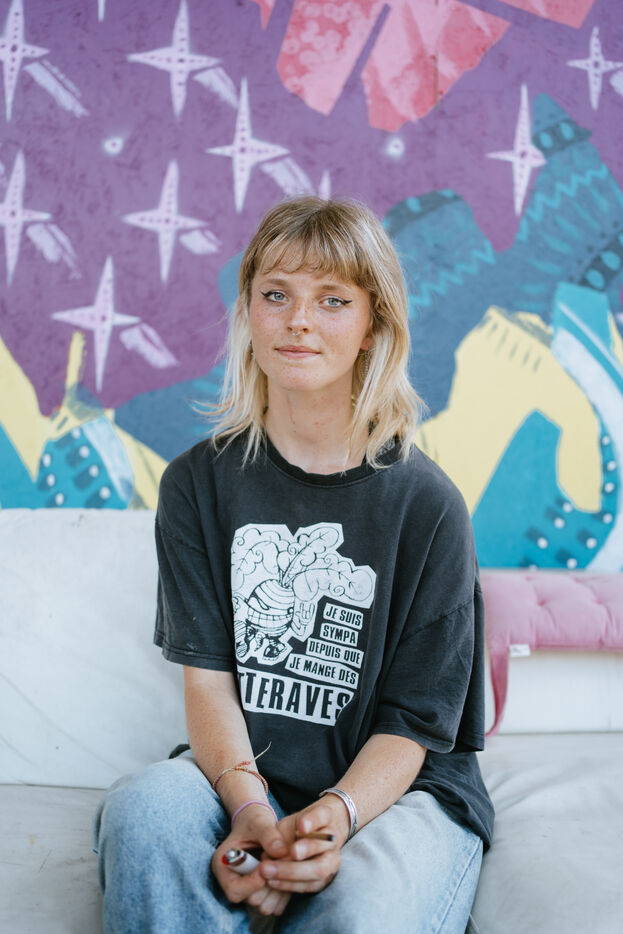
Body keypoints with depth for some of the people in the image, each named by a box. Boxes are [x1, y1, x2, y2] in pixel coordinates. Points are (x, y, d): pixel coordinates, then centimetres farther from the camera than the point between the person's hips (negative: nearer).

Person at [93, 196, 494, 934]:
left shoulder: (426, 504, -6)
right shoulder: (200, 482, 2)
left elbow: (414, 721, -5)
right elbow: (207, 675, -4)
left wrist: (335, 816, -25)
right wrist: (249, 805, -23)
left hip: (396, 790, -2)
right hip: (240, 778, 2)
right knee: (143, 807, -30)